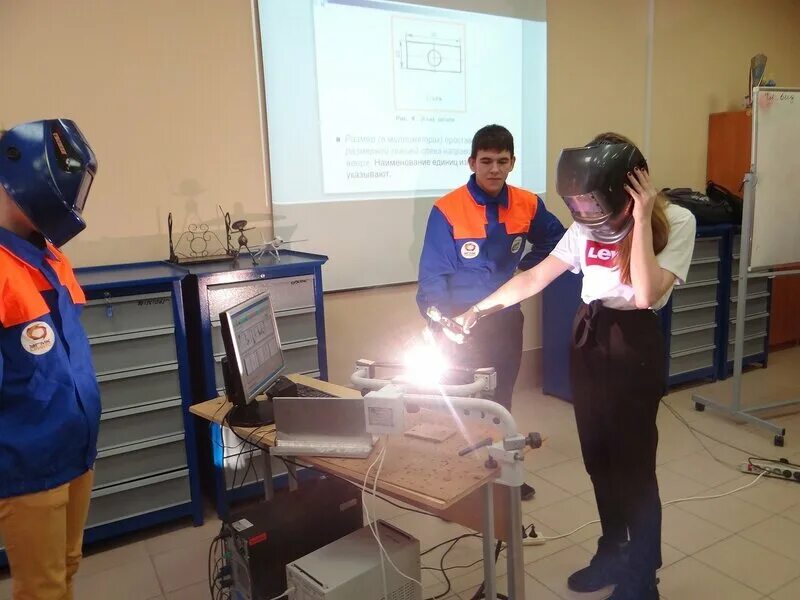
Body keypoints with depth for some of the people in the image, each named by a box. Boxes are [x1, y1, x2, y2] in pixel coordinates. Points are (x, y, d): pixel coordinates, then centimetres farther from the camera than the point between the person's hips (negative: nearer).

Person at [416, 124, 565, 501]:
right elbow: (432, 275, -17)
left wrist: (525, 271, 4)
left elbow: (555, 241, 15)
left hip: (507, 319, 5)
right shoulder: (447, 210, -17)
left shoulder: (528, 205, -4)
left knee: (501, 400, 18)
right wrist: (442, 322, -28)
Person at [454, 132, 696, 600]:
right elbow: (536, 277, 4)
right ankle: (613, 552, 37)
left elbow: (646, 295, -24)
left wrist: (640, 219, -22)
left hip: (634, 345, -5)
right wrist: (479, 309, -2)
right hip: (588, 338, 5)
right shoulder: (588, 225, 1)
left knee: (633, 462, 3)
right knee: (597, 456, 14)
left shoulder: (676, 221, -11)